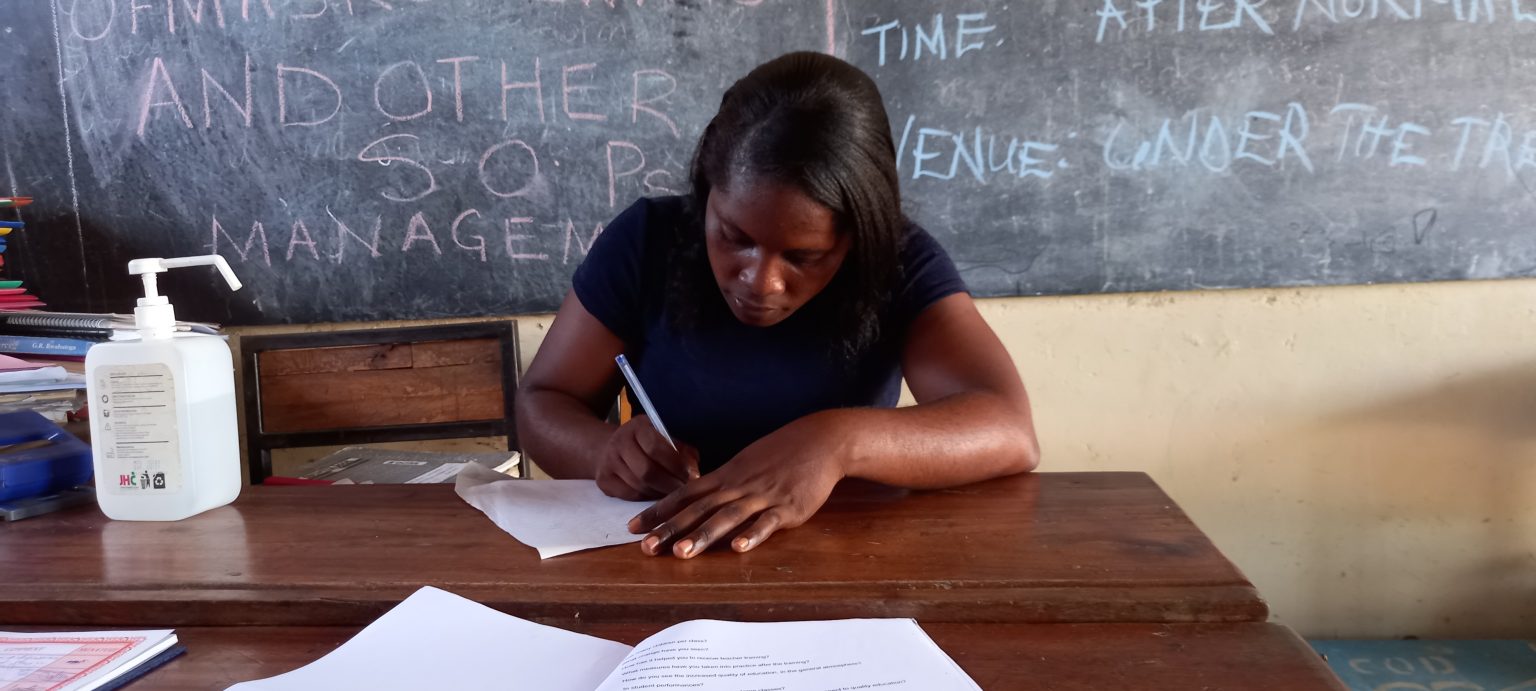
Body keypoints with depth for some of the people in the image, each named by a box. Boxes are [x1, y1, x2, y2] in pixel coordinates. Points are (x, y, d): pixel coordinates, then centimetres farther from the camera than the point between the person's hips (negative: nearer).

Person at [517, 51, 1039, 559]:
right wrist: (606, 451, -23)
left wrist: (837, 441, -37)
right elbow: (542, 405, -2)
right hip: (659, 560, 1)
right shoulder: (647, 241, -7)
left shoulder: (901, 265, -10)